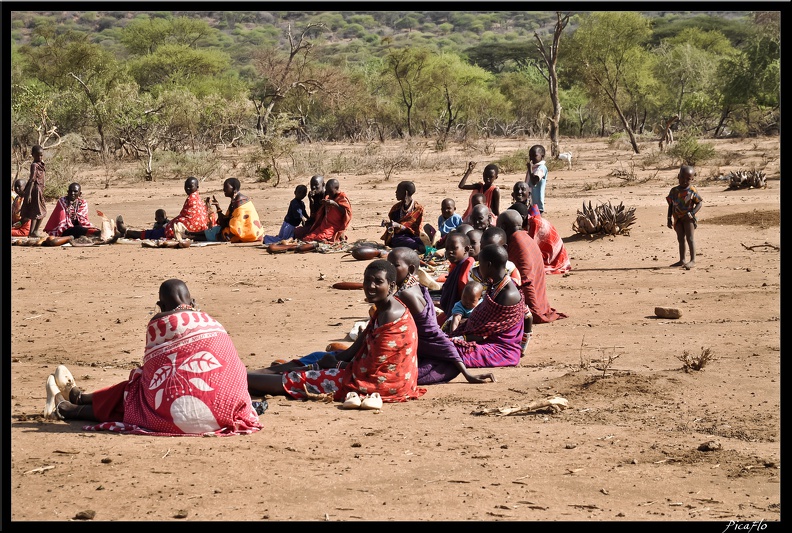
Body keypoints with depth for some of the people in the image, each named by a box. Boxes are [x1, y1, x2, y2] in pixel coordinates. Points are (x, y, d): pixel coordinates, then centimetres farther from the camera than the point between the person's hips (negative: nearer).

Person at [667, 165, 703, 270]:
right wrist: (669, 219, 9)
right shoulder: (674, 190, 5)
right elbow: (671, 205, 12)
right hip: (678, 219, 5)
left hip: (688, 218, -5)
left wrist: (691, 213, -20)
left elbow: (699, 203, -6)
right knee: (680, 239, 11)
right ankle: (682, 260, 19)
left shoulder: (692, 191, -7)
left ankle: (693, 260, -8)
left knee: (689, 238, -8)